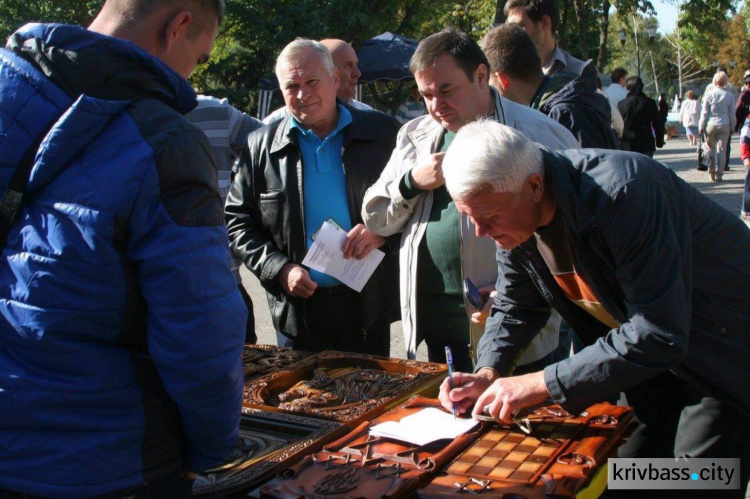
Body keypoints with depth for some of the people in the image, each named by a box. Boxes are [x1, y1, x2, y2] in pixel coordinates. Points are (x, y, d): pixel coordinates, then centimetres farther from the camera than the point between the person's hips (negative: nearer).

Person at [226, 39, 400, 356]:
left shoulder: (383, 134, 2)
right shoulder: (261, 146, 3)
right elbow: (237, 221, 5)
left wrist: (383, 232, -13)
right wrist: (280, 269, -9)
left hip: (370, 308, 0)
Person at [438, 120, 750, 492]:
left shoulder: (624, 191, -34)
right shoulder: (510, 215, -11)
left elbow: (658, 334, -35)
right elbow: (515, 307, 4)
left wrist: (542, 384, -32)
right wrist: (488, 374, -14)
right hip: (653, 361, 7)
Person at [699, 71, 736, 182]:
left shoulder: (709, 95, -4)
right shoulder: (730, 96, -1)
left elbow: (704, 112, -2)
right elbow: (732, 114, 5)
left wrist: (701, 126, 4)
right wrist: (732, 127, 14)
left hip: (710, 125, -1)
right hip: (724, 126, 1)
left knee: (711, 149, 13)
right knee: (721, 150, 4)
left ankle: (711, 171, 10)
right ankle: (719, 174, 3)